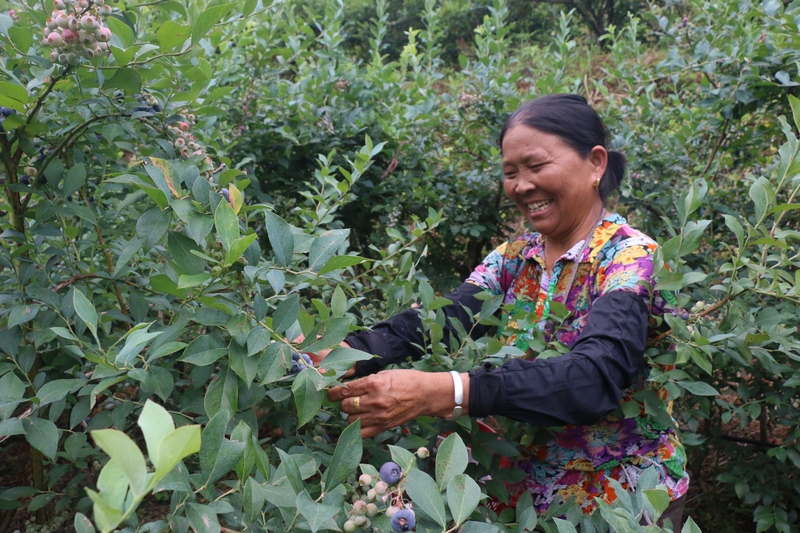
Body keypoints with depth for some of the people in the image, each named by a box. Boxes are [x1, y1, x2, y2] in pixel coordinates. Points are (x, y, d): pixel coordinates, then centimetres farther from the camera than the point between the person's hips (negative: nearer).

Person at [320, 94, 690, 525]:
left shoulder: (631, 259, -18)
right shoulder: (514, 257, 0)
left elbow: (595, 378, -35)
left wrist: (441, 392, -46)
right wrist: (347, 354, -35)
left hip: (622, 501, -5)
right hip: (525, 490, 5)